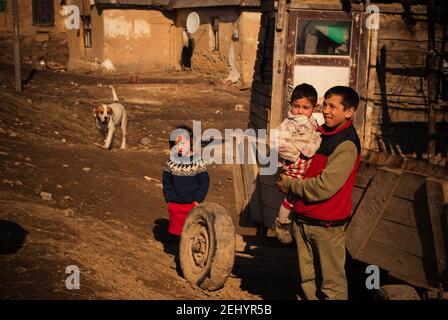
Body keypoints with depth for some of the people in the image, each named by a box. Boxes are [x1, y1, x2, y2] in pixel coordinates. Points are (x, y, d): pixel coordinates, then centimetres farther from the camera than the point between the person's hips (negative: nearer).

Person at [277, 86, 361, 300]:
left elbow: (324, 187, -22)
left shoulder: (346, 145, -17)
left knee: (332, 284, 4)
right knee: (308, 279, 17)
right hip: (303, 219, 8)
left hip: (326, 225, -8)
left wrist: (290, 185, -9)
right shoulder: (322, 132, 9)